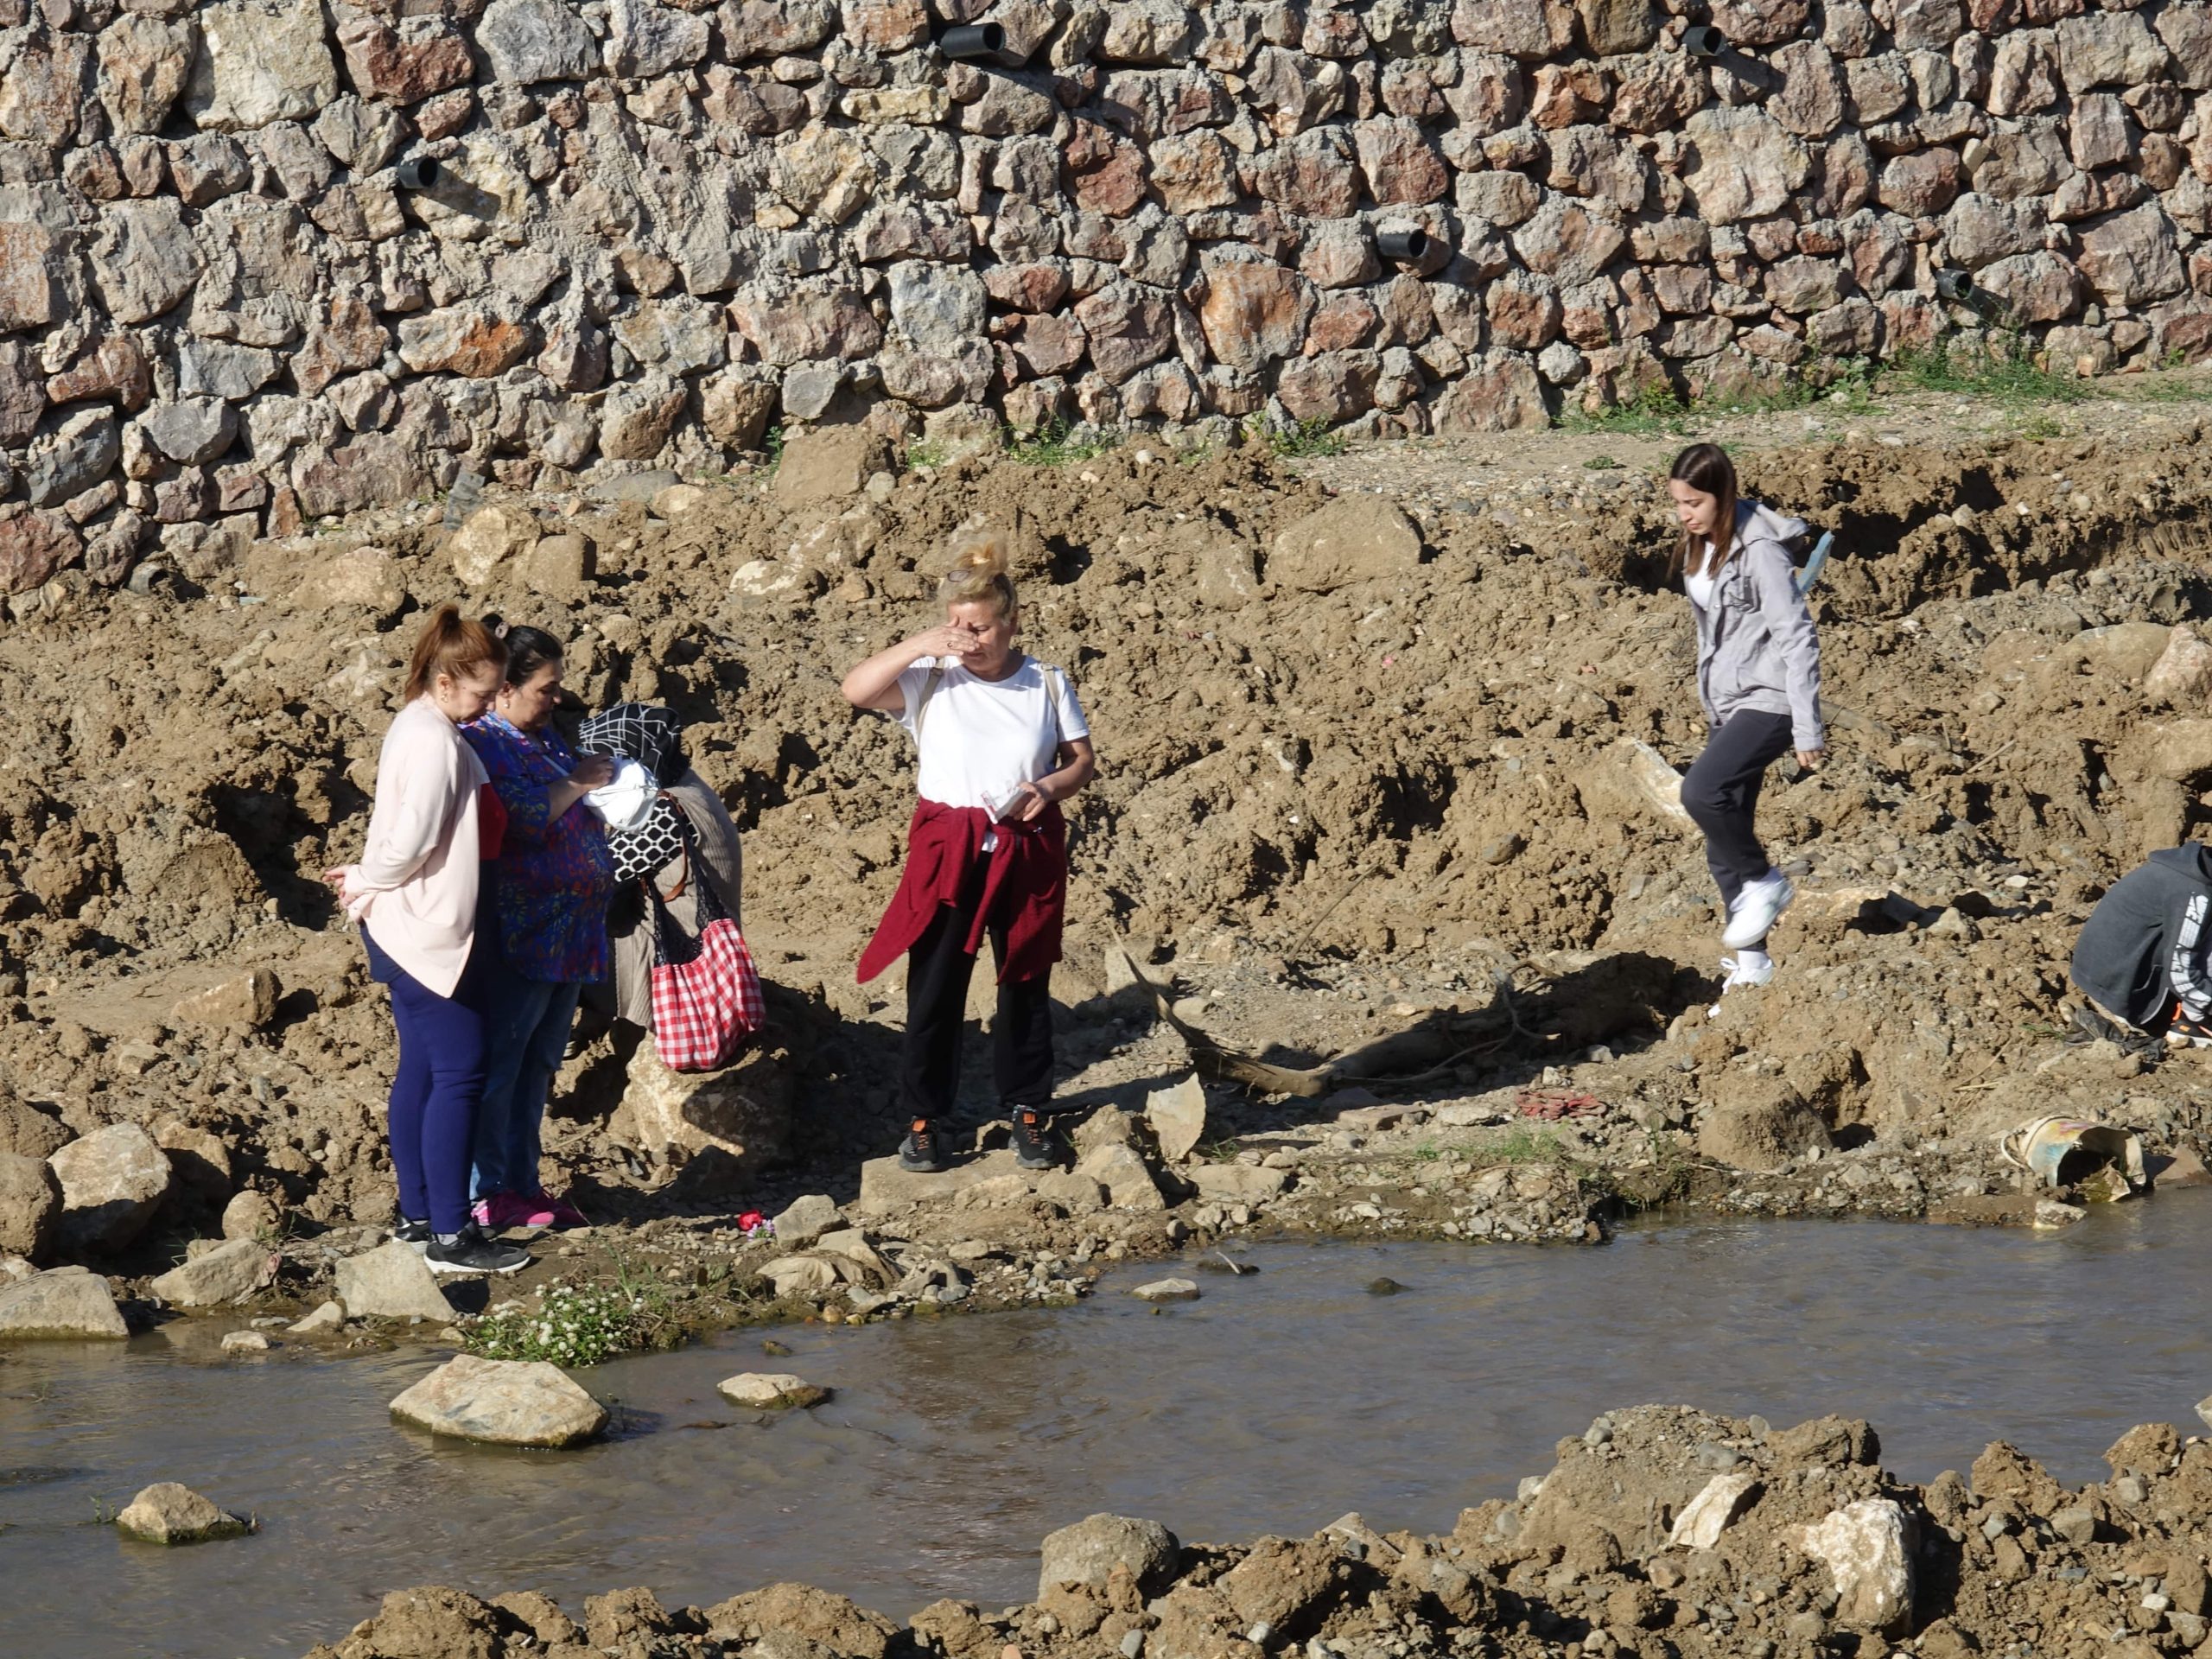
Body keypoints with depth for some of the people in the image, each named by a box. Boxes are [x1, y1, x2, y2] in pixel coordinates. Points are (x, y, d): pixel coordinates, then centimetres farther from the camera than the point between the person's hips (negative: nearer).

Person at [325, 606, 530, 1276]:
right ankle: (450, 1234, -8)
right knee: (459, 1075, -8)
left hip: (413, 934, 10)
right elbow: (409, 843, -21)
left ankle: (418, 1215, 19)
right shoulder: (436, 743, -20)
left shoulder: (416, 729, 12)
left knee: (421, 1070, 13)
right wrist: (366, 883, -6)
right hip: (430, 932, -10)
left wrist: (363, 881, 5)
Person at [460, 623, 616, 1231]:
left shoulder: (544, 738, 16)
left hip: (567, 933, 9)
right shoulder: (480, 743, -12)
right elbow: (524, 818, -23)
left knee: (538, 1065, 14)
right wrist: (577, 782, -12)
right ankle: (487, 1194, 1)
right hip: (519, 935, -9)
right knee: (500, 1062, -3)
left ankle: (522, 1184, 21)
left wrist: (607, 788, 11)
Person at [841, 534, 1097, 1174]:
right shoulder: (932, 681, -3)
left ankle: (1027, 1112, 23)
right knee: (934, 990, 1)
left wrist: (1050, 788, -15)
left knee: (1026, 987, 10)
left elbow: (1083, 760, 6)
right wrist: (919, 646, -23)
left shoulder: (1047, 686, 1)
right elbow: (856, 689, -15)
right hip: (948, 850, -1)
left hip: (1027, 852, 1)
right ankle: (922, 1117, 12)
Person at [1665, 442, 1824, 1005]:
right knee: (1723, 849, 8)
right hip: (1726, 705, 9)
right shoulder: (1700, 547, 8)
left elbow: (1797, 638, -18)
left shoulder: (1759, 551, -17)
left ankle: (1765, 883, -5)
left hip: (1769, 702, -9)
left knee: (1701, 791, -28)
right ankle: (1750, 963, 18)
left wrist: (1807, 730, -20)